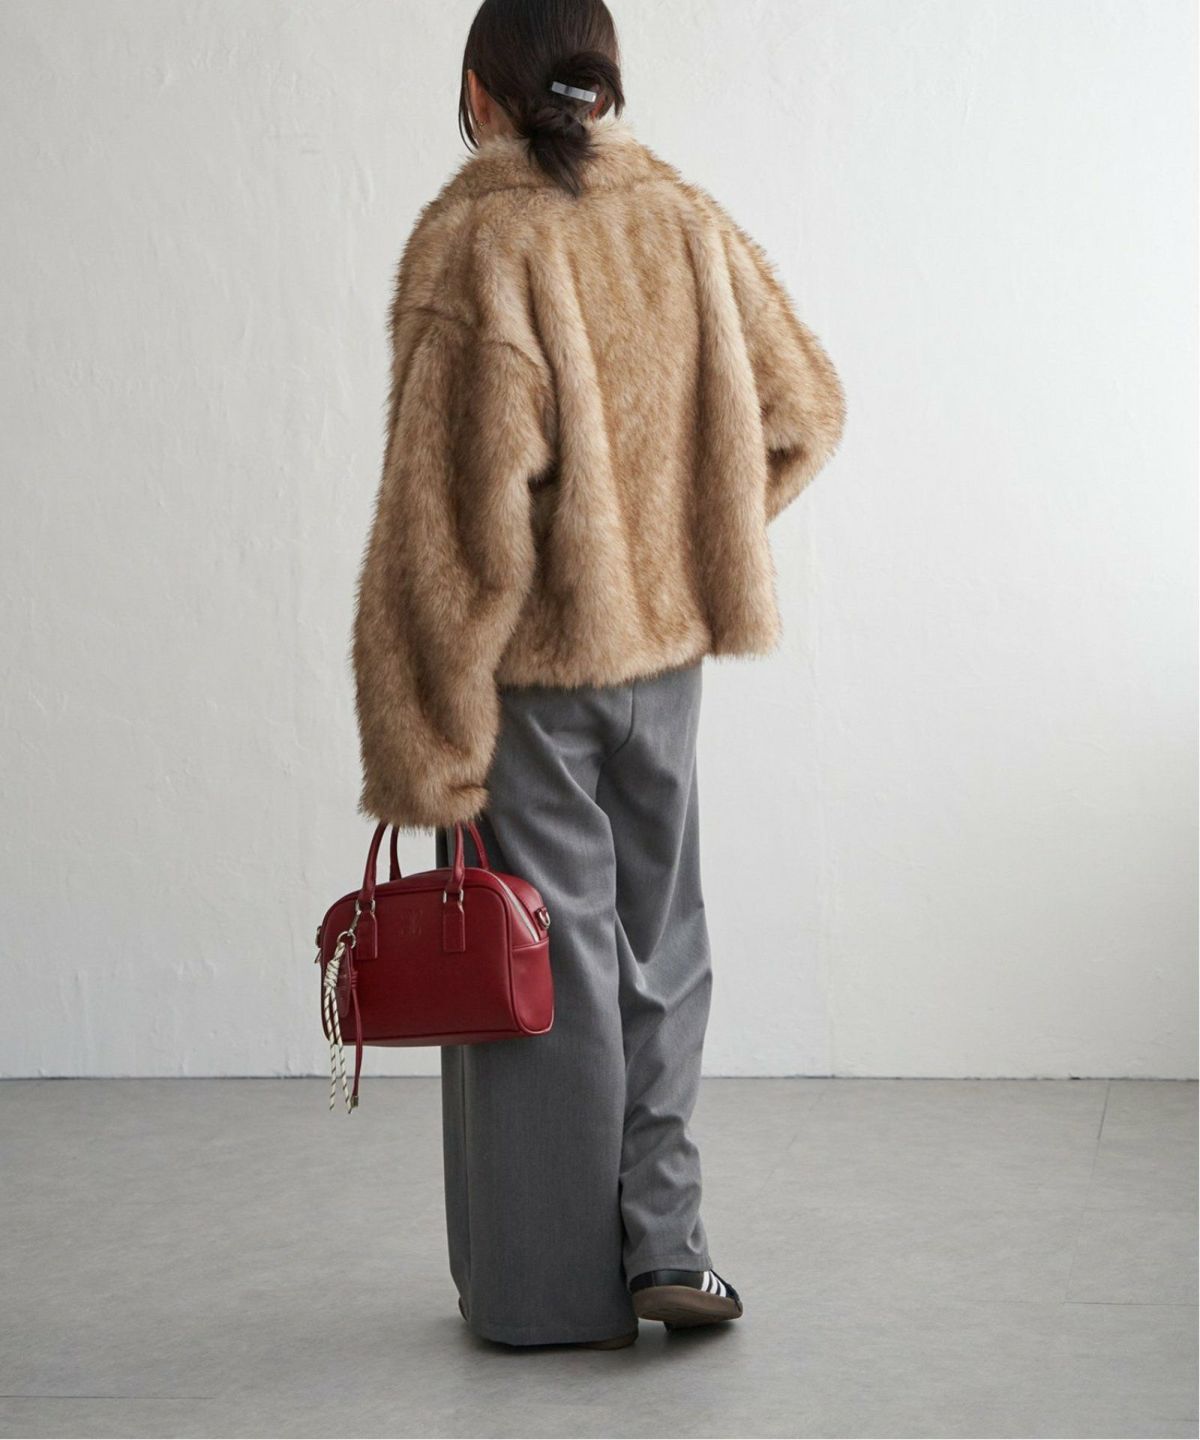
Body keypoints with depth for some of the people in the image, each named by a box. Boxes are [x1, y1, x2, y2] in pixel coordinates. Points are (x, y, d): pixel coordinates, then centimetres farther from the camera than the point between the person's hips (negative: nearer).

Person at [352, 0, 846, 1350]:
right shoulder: (686, 219, 3)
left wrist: (421, 739, -14)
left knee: (543, 958, 5)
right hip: (663, 643, 4)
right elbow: (803, 410, 8)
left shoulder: (471, 243, -13)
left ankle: (553, 1287, 15)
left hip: (528, 657, -4)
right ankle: (664, 1240, 14)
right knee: (656, 942, 16)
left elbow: (456, 500, -18)